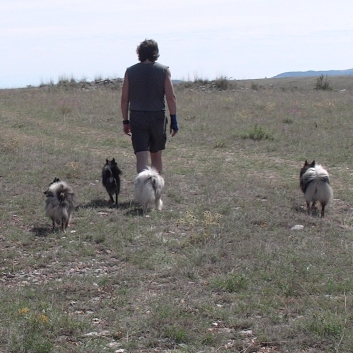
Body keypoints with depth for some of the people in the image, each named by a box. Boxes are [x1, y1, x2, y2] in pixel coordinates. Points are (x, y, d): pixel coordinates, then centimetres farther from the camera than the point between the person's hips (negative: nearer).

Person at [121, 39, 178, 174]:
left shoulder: (130, 71, 2)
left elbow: (124, 99, 4)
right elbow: (171, 97, -6)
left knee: (141, 157, -5)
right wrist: (174, 120, -1)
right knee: (156, 156, 16)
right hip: (158, 117, 0)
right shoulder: (164, 70, -1)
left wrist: (125, 121, 12)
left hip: (137, 118, 0)